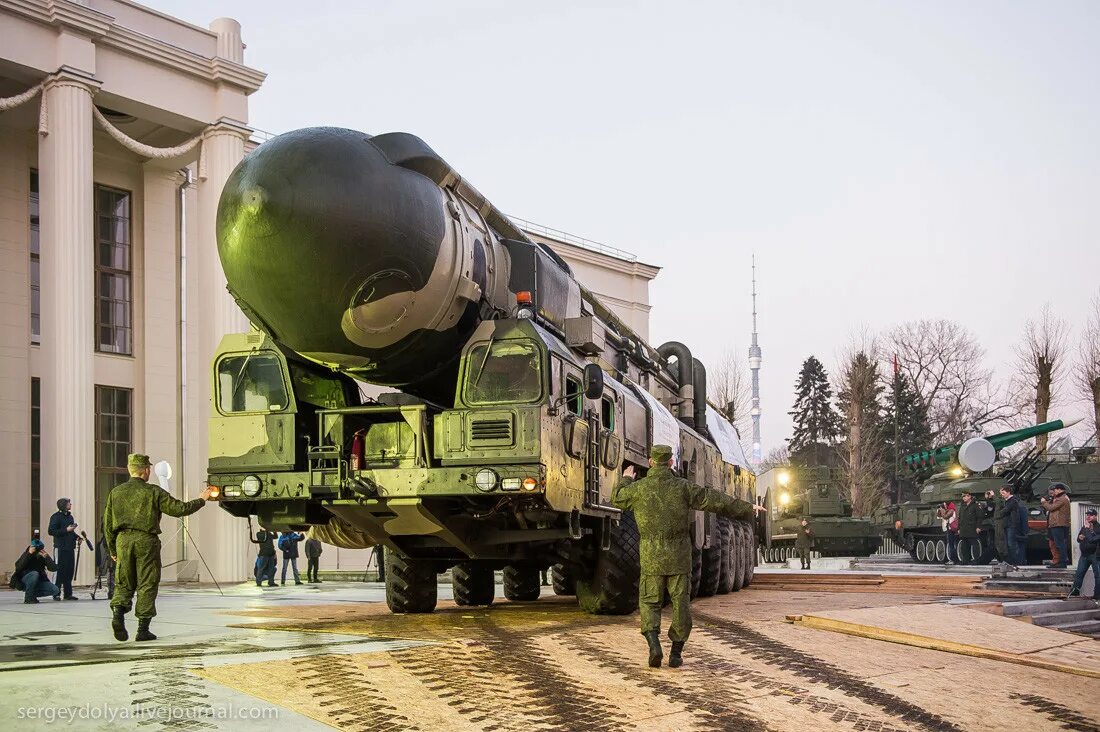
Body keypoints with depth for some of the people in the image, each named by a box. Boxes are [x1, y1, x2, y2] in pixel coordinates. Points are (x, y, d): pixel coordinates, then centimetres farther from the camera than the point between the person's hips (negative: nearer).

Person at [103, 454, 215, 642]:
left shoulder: (116, 492, 8)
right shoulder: (154, 492, -3)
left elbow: (107, 523, 10)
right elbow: (179, 509, -3)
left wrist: (112, 549, 19)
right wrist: (201, 500, 13)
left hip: (123, 540, 3)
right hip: (146, 541, -3)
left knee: (123, 583, 12)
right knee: (147, 585, 4)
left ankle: (118, 612, -15)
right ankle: (143, 629, 4)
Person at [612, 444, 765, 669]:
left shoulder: (638, 488, -4)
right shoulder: (682, 487, -6)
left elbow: (617, 499, 17)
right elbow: (715, 500, -4)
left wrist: (626, 480, 37)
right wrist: (746, 508, 5)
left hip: (651, 558, 0)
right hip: (679, 558, 0)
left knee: (650, 603, 8)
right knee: (680, 603, 9)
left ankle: (654, 644, -13)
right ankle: (676, 653, 10)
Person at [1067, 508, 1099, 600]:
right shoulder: (1085, 527, 13)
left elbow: (1091, 539, -23)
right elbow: (1078, 539, 22)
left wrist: (1087, 529, -18)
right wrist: (1080, 537, -1)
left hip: (1095, 555, -7)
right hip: (1084, 554, 7)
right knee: (1079, 573, 6)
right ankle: (1075, 590, 11)